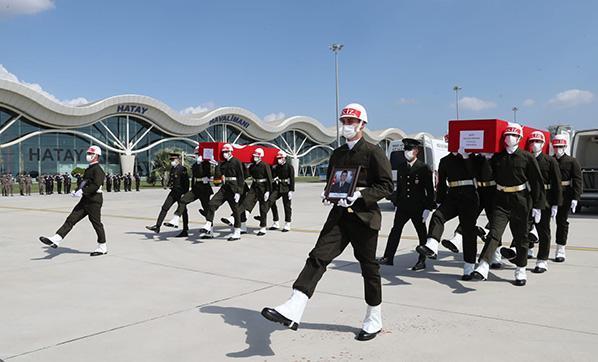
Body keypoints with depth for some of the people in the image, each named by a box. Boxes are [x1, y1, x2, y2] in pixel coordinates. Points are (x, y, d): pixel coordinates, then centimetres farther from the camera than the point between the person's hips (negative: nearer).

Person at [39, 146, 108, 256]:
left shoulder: (98, 169, -12)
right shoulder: (88, 169, 19)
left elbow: (96, 185, -24)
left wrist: (83, 192, -24)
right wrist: (76, 191, 10)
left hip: (94, 201, -9)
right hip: (85, 200, 9)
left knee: (96, 223, 0)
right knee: (71, 219, 1)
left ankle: (102, 247, 12)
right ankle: (56, 240, -2)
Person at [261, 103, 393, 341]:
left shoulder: (373, 152, -4)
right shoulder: (337, 154, 16)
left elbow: (386, 186, -8)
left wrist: (360, 195, -21)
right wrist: (328, 194, 2)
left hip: (365, 216, -5)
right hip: (340, 215, 5)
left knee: (369, 267, 6)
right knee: (318, 256, -11)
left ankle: (373, 321, 24)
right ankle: (292, 311, -21)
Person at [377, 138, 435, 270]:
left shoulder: (424, 168, -7)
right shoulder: (401, 167, 9)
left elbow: (430, 190, -8)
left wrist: (428, 208, -12)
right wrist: (397, 203, 13)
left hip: (418, 207, -5)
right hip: (403, 205, 5)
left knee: (422, 233, 6)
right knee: (395, 230, 3)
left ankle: (422, 261, 16)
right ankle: (388, 258, 7)